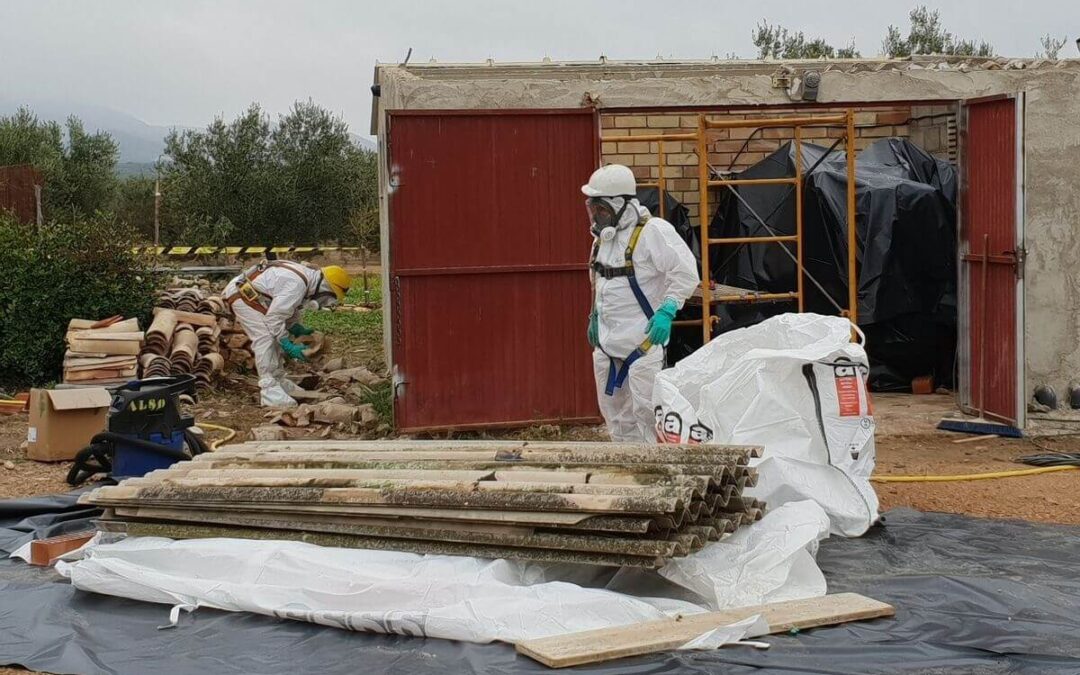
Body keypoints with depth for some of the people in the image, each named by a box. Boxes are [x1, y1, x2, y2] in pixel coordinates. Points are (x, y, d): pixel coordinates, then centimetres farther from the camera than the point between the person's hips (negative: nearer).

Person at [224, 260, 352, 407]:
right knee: (266, 338, -17)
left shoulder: (306, 278, 4)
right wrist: (289, 346, -21)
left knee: (275, 337, 13)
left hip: (250, 295, 11)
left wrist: (298, 330, 4)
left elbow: (290, 309, 17)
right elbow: (274, 317, -27)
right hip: (241, 295, -11)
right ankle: (270, 391, -20)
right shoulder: (297, 285, -27)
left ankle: (279, 382, 20)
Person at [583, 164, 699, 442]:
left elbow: (686, 273, -19)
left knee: (646, 412, -9)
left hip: (643, 341, -8)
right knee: (615, 414, 14)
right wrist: (594, 317, 25)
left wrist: (667, 311, -27)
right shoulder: (603, 235, 11)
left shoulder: (653, 231, -16)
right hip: (607, 343, 9)